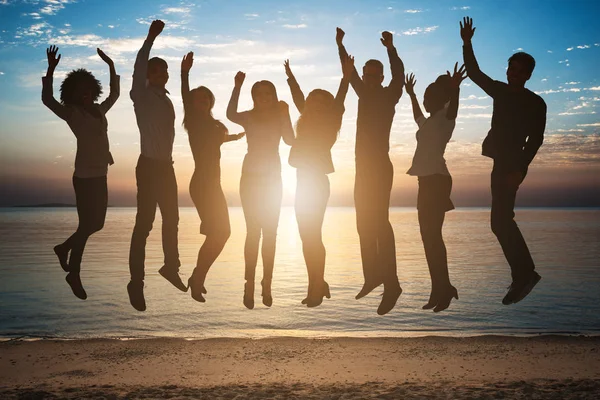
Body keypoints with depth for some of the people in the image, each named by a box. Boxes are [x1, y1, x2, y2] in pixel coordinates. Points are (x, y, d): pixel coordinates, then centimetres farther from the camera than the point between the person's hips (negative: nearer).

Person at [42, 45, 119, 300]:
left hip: (100, 176, 7)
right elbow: (47, 99, -20)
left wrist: (111, 65, 23)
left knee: (96, 223, 14)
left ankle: (64, 248, 36)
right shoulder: (72, 113, -5)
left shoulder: (99, 110, 13)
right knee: (86, 225, -2)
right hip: (85, 176, -7)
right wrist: (51, 70, -28)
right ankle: (74, 275, 11)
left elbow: (114, 93, 27)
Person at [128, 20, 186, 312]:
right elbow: (137, 71, -24)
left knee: (171, 219, 17)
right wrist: (150, 39, -33)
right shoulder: (142, 96, -7)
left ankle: (171, 267, 35)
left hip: (166, 167, 8)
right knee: (144, 224, -10)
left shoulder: (165, 99, 14)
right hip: (149, 166, -8)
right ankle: (136, 283, -5)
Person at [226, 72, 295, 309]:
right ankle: (249, 285, -3)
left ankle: (266, 285, 6)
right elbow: (230, 115, -23)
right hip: (251, 178, -2)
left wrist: (285, 115, -16)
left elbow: (290, 141, -13)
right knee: (253, 231, -6)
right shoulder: (249, 117, 1)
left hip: (273, 178, 2)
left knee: (270, 232, 1)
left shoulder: (279, 117, 6)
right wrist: (237, 87, -27)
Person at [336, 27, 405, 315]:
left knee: (378, 222, -17)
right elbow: (349, 72, 24)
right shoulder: (365, 94, 14)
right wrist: (340, 45, 20)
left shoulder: (389, 95, -3)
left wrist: (391, 49, -35)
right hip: (363, 168, 8)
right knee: (365, 224, 8)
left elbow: (399, 76, -21)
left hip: (380, 167, -8)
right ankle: (372, 277, 16)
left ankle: (391, 284, -19)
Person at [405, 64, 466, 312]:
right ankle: (440, 289, 8)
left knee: (432, 235, -14)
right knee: (428, 236, 5)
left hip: (437, 180, -9)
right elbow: (418, 116, 46)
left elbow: (452, 107, -24)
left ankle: (443, 288, -12)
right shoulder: (428, 122, 23)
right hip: (426, 180, 9)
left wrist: (455, 89, -44)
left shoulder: (445, 117, -1)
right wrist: (411, 94, 56)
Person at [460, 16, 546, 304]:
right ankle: (523, 275, 20)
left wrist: (519, 170, -22)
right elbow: (474, 73, 13)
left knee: (500, 221, -16)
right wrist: (467, 44, 2)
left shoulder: (535, 103, -7)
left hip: (512, 165, -8)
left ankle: (524, 274, -10)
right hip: (499, 162, 8)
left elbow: (535, 140, -12)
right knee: (503, 220, 12)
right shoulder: (500, 92, 10)